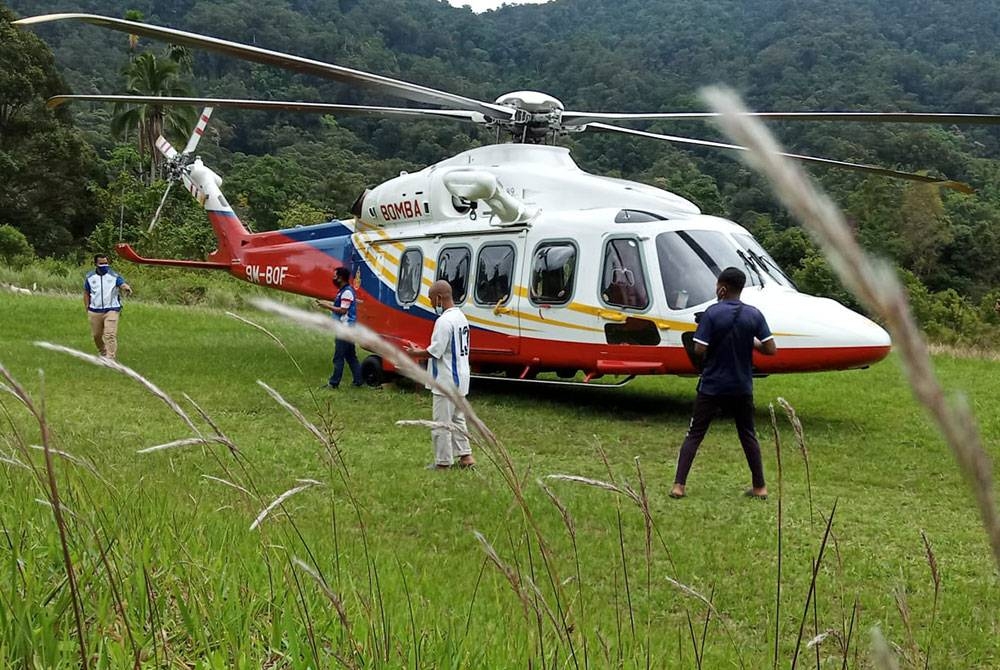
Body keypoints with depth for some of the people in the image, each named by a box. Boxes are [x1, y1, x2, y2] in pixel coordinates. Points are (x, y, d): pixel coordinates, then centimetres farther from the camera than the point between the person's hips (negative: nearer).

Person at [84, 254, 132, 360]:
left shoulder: (114, 276, 0)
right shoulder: (90, 277, 7)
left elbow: (123, 284, -15)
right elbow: (86, 293, 13)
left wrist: (127, 288, -39)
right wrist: (87, 309, 7)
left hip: (111, 310, -3)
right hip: (95, 311, 3)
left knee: (110, 335, -12)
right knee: (96, 335, 14)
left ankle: (110, 358, -12)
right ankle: (103, 353, 38)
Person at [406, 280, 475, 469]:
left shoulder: (444, 321, -21)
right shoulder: (461, 317, 10)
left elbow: (435, 351, -22)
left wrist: (416, 353, -5)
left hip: (446, 381, -10)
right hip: (460, 378, 10)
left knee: (442, 423, 0)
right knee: (457, 419, 19)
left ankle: (443, 462, 7)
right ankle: (466, 455, 22)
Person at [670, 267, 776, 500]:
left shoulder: (712, 313, -13)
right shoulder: (754, 315, -4)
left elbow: (699, 351, -16)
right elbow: (770, 349, -6)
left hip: (712, 386, -3)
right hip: (742, 387, 3)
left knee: (694, 435, 5)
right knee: (748, 436, 16)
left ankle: (679, 485, 1)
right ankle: (760, 487, 21)